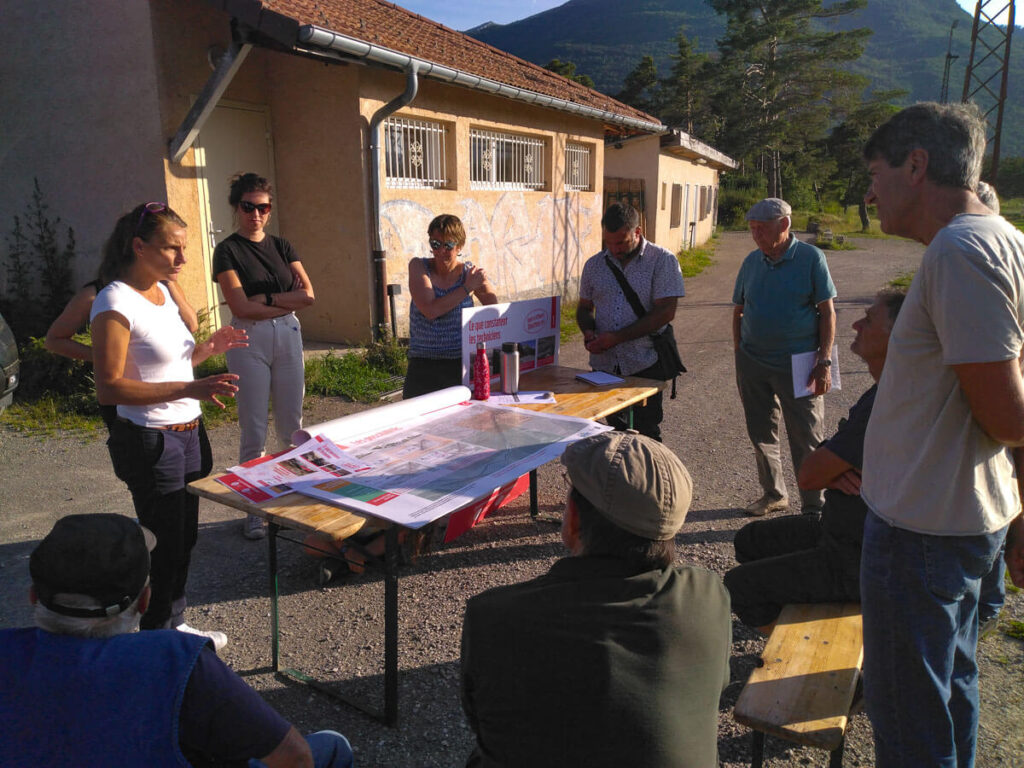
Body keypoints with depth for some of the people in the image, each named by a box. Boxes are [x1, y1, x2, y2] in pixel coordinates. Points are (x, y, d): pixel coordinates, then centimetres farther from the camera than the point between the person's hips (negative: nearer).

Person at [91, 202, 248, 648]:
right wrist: (189, 389, -29)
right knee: (165, 544, 3)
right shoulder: (115, 304, -18)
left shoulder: (161, 292, 9)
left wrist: (209, 348, 2)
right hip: (150, 443, -9)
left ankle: (174, 625, 36)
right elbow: (108, 388, -22)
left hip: (188, 434, 9)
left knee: (184, 538, 18)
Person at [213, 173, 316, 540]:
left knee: (291, 427, 9)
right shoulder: (228, 250, -3)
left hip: (289, 336, 4)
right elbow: (241, 307, -13)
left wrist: (266, 298, -9)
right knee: (254, 432, 1)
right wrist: (287, 301, -7)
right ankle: (253, 510, 12)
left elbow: (307, 294, 0)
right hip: (249, 341, -4)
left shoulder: (281, 246, 11)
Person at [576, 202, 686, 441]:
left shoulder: (663, 260, -5)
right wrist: (588, 332, -5)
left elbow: (665, 312, -14)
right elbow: (584, 308, 18)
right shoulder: (594, 264, 8)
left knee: (647, 435, 2)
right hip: (604, 365, 4)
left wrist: (617, 337, -18)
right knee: (615, 432, 13)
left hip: (646, 367, -4)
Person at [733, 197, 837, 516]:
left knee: (807, 439, 1)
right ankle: (773, 495, 32)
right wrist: (739, 353, 7)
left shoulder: (810, 257, -6)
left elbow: (827, 312, -6)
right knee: (761, 435, 14)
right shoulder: (752, 261, 6)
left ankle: (814, 508, 14)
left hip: (797, 365, -4)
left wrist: (824, 362, -11)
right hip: (753, 364, 5)